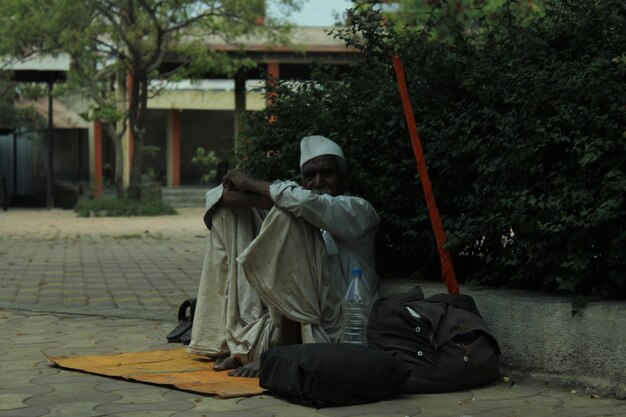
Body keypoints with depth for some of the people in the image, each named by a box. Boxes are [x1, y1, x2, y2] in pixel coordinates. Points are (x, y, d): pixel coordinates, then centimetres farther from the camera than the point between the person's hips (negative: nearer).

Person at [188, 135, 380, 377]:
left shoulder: (358, 210, 2)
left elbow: (309, 203, -22)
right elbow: (218, 196, 11)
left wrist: (252, 184, -8)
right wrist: (258, 199, -10)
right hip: (280, 321, 6)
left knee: (288, 217, -22)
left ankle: (283, 349, -22)